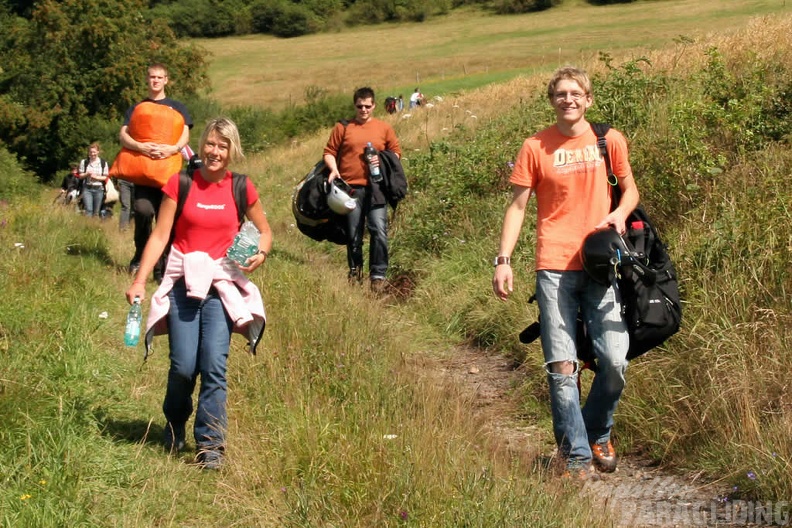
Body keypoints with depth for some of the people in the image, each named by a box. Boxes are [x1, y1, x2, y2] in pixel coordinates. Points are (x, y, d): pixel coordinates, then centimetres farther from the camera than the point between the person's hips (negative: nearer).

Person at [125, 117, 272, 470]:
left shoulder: (240, 188, 4)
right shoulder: (180, 184, 1)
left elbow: (264, 231, 18)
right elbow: (160, 236, -1)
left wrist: (261, 253, -5)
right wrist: (139, 281, -8)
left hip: (222, 283, 1)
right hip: (183, 281, 0)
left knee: (214, 365, -10)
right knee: (183, 366, -5)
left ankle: (210, 444, -2)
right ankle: (174, 427, 24)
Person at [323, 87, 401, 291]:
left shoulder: (384, 128, 10)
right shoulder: (342, 127, 7)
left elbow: (396, 152, 14)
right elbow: (329, 152, 8)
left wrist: (383, 161, -6)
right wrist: (333, 169, -9)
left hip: (376, 187, 0)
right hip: (350, 187, 0)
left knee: (379, 231, -9)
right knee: (353, 233, 8)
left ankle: (378, 274, -1)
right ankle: (355, 271, 24)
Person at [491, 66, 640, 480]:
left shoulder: (610, 141, 8)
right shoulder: (536, 147, 4)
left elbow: (629, 189, 18)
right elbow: (518, 205, 5)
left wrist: (620, 213, -6)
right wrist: (503, 260, -5)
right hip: (555, 268, -1)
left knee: (615, 361, -6)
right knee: (562, 367, -6)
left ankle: (598, 433, 21)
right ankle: (577, 456, 4)